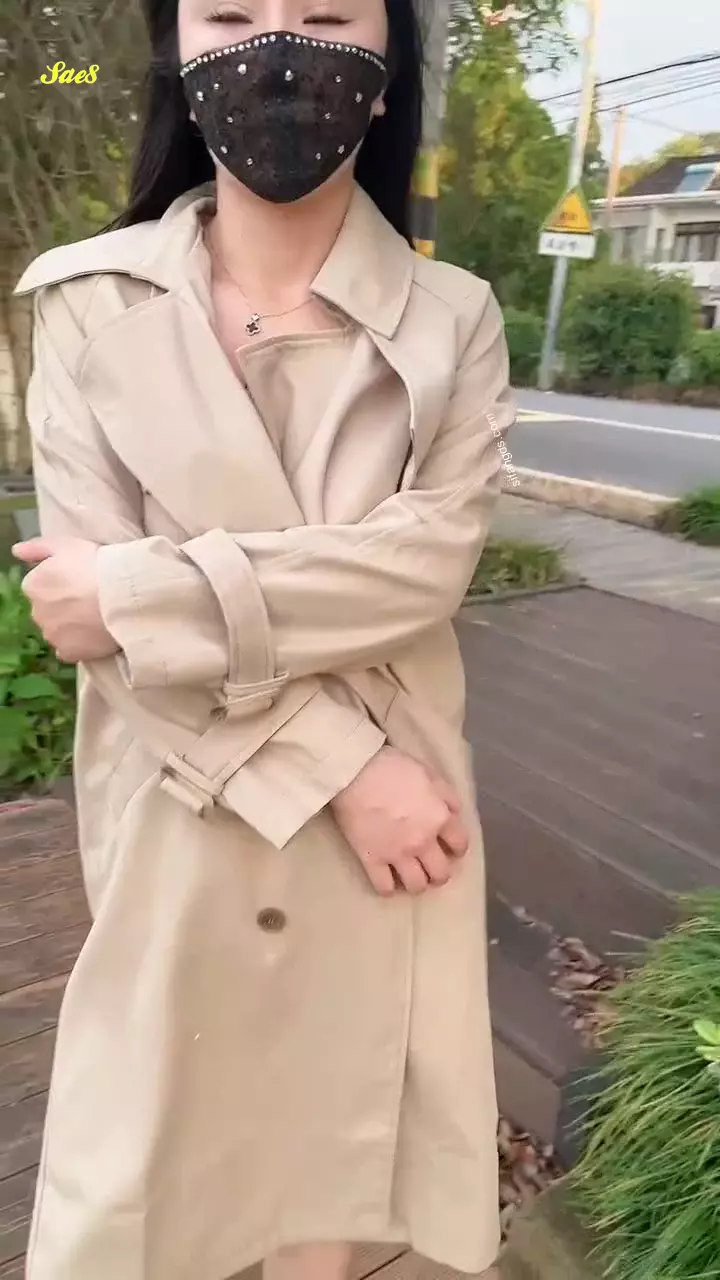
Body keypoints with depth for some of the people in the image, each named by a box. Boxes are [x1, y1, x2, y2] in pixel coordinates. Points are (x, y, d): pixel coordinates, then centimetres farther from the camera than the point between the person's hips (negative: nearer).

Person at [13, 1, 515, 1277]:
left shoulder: (454, 323, -1)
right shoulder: (91, 303, -3)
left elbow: (427, 558, -14)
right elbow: (86, 598, -11)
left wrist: (148, 592, -18)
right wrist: (339, 762, -16)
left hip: (391, 820, 1)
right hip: (176, 818, 0)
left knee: (332, 1142, 20)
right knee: (148, 1165, 19)